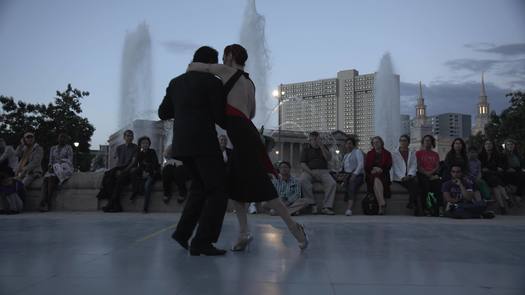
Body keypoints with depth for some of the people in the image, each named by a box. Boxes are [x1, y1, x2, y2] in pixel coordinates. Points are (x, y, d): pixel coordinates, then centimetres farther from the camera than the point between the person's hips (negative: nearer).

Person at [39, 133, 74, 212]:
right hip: (53, 170, 4)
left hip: (65, 169, -4)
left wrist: (55, 166, -13)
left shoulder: (68, 148, 9)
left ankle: (48, 202, -36)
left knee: (53, 178, -34)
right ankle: (43, 202, -44)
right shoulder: (53, 148, 23)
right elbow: (50, 161, 18)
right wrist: (50, 167, -7)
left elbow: (69, 161, -2)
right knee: (46, 178, -29)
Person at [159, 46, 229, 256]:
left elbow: (163, 114, 19)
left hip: (182, 144, 8)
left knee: (200, 187, 23)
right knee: (218, 191, -3)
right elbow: (220, 118, -4)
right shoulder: (213, 82, -3)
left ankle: (183, 231, 15)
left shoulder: (176, 82, 16)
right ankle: (202, 242, -10)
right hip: (203, 142, -7)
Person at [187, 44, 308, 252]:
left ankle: (293, 227, -4)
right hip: (246, 132, 9)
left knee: (261, 187, -8)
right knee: (235, 186, 14)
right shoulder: (249, 83, 23)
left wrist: (191, 70, 26)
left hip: (241, 135, -9)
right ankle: (243, 233, 12)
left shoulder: (226, 71, 1)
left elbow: (192, 67, 4)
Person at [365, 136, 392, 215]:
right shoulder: (369, 154, 21)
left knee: (377, 180, -36)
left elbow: (388, 166, 3)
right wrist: (372, 170, -9)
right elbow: (366, 167, 11)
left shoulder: (387, 154, 15)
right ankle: (382, 204, -48)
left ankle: (381, 206, -44)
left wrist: (381, 169, -14)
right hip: (372, 175, 1)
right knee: (376, 181, -35)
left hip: (383, 174, -1)